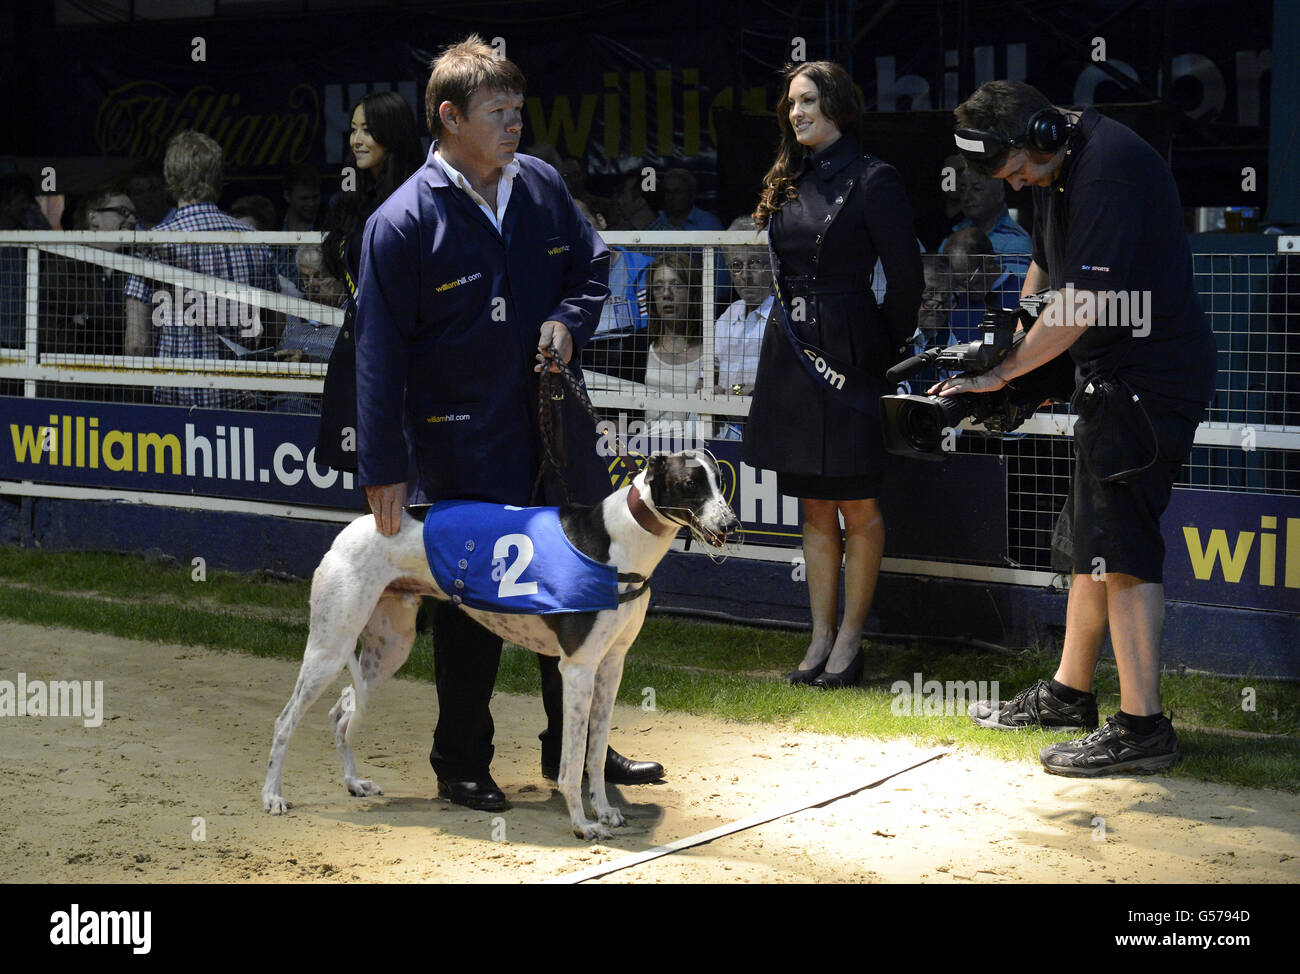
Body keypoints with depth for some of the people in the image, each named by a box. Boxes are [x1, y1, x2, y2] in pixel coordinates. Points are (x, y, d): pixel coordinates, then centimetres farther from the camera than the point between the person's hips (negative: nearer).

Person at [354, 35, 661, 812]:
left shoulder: (542, 185, 3)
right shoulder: (402, 223, -12)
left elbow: (593, 266, 18)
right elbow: (380, 353, -11)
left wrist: (568, 321, -4)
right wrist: (384, 470, -12)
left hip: (555, 422, 6)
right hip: (464, 445, -5)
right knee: (473, 603, 4)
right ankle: (461, 764, 22)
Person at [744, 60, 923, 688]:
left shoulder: (872, 181, -8)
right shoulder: (788, 183, 12)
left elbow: (905, 280, -7)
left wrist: (881, 355, 0)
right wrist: (791, 324, 16)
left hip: (847, 353, -7)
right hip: (791, 352, 7)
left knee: (856, 506, 2)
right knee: (814, 507, 11)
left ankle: (850, 640, 10)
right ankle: (821, 637, 17)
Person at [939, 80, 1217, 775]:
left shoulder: (1110, 165, -21)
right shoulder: (1055, 169, 10)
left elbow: (1083, 303, -22)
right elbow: (1046, 268, 22)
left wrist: (1003, 373, -13)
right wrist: (1012, 348, 10)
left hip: (1152, 374, -10)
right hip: (1114, 377, 10)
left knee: (1120, 546, -13)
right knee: (1087, 541, 16)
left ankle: (1141, 726, -12)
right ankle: (1068, 695, 28)